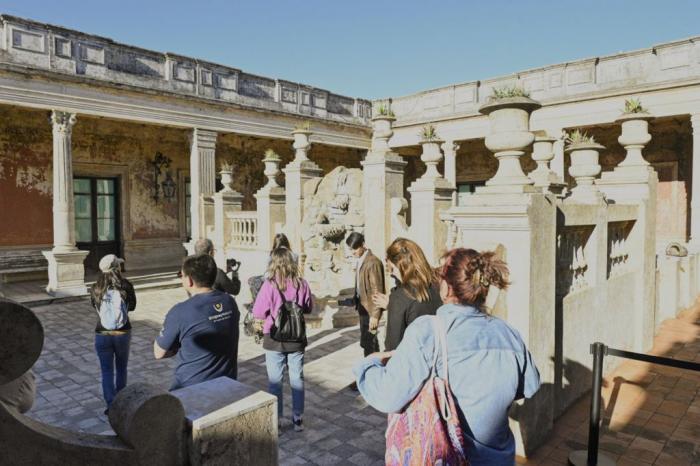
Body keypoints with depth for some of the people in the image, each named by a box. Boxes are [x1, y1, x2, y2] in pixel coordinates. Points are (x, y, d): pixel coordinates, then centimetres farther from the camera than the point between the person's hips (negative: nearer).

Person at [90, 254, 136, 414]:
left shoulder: (96, 289, -9)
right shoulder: (126, 286, -14)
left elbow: (94, 306, 11)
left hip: (102, 335, 0)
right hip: (123, 334, 0)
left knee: (107, 371, 11)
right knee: (121, 369, 19)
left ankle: (111, 406, 11)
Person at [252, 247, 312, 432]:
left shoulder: (270, 285, -19)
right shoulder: (301, 283, -9)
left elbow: (258, 313, -14)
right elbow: (309, 308, 5)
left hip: (274, 339, -2)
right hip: (297, 338, 3)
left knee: (275, 381, 12)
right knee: (297, 378, 16)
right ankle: (298, 419, 25)